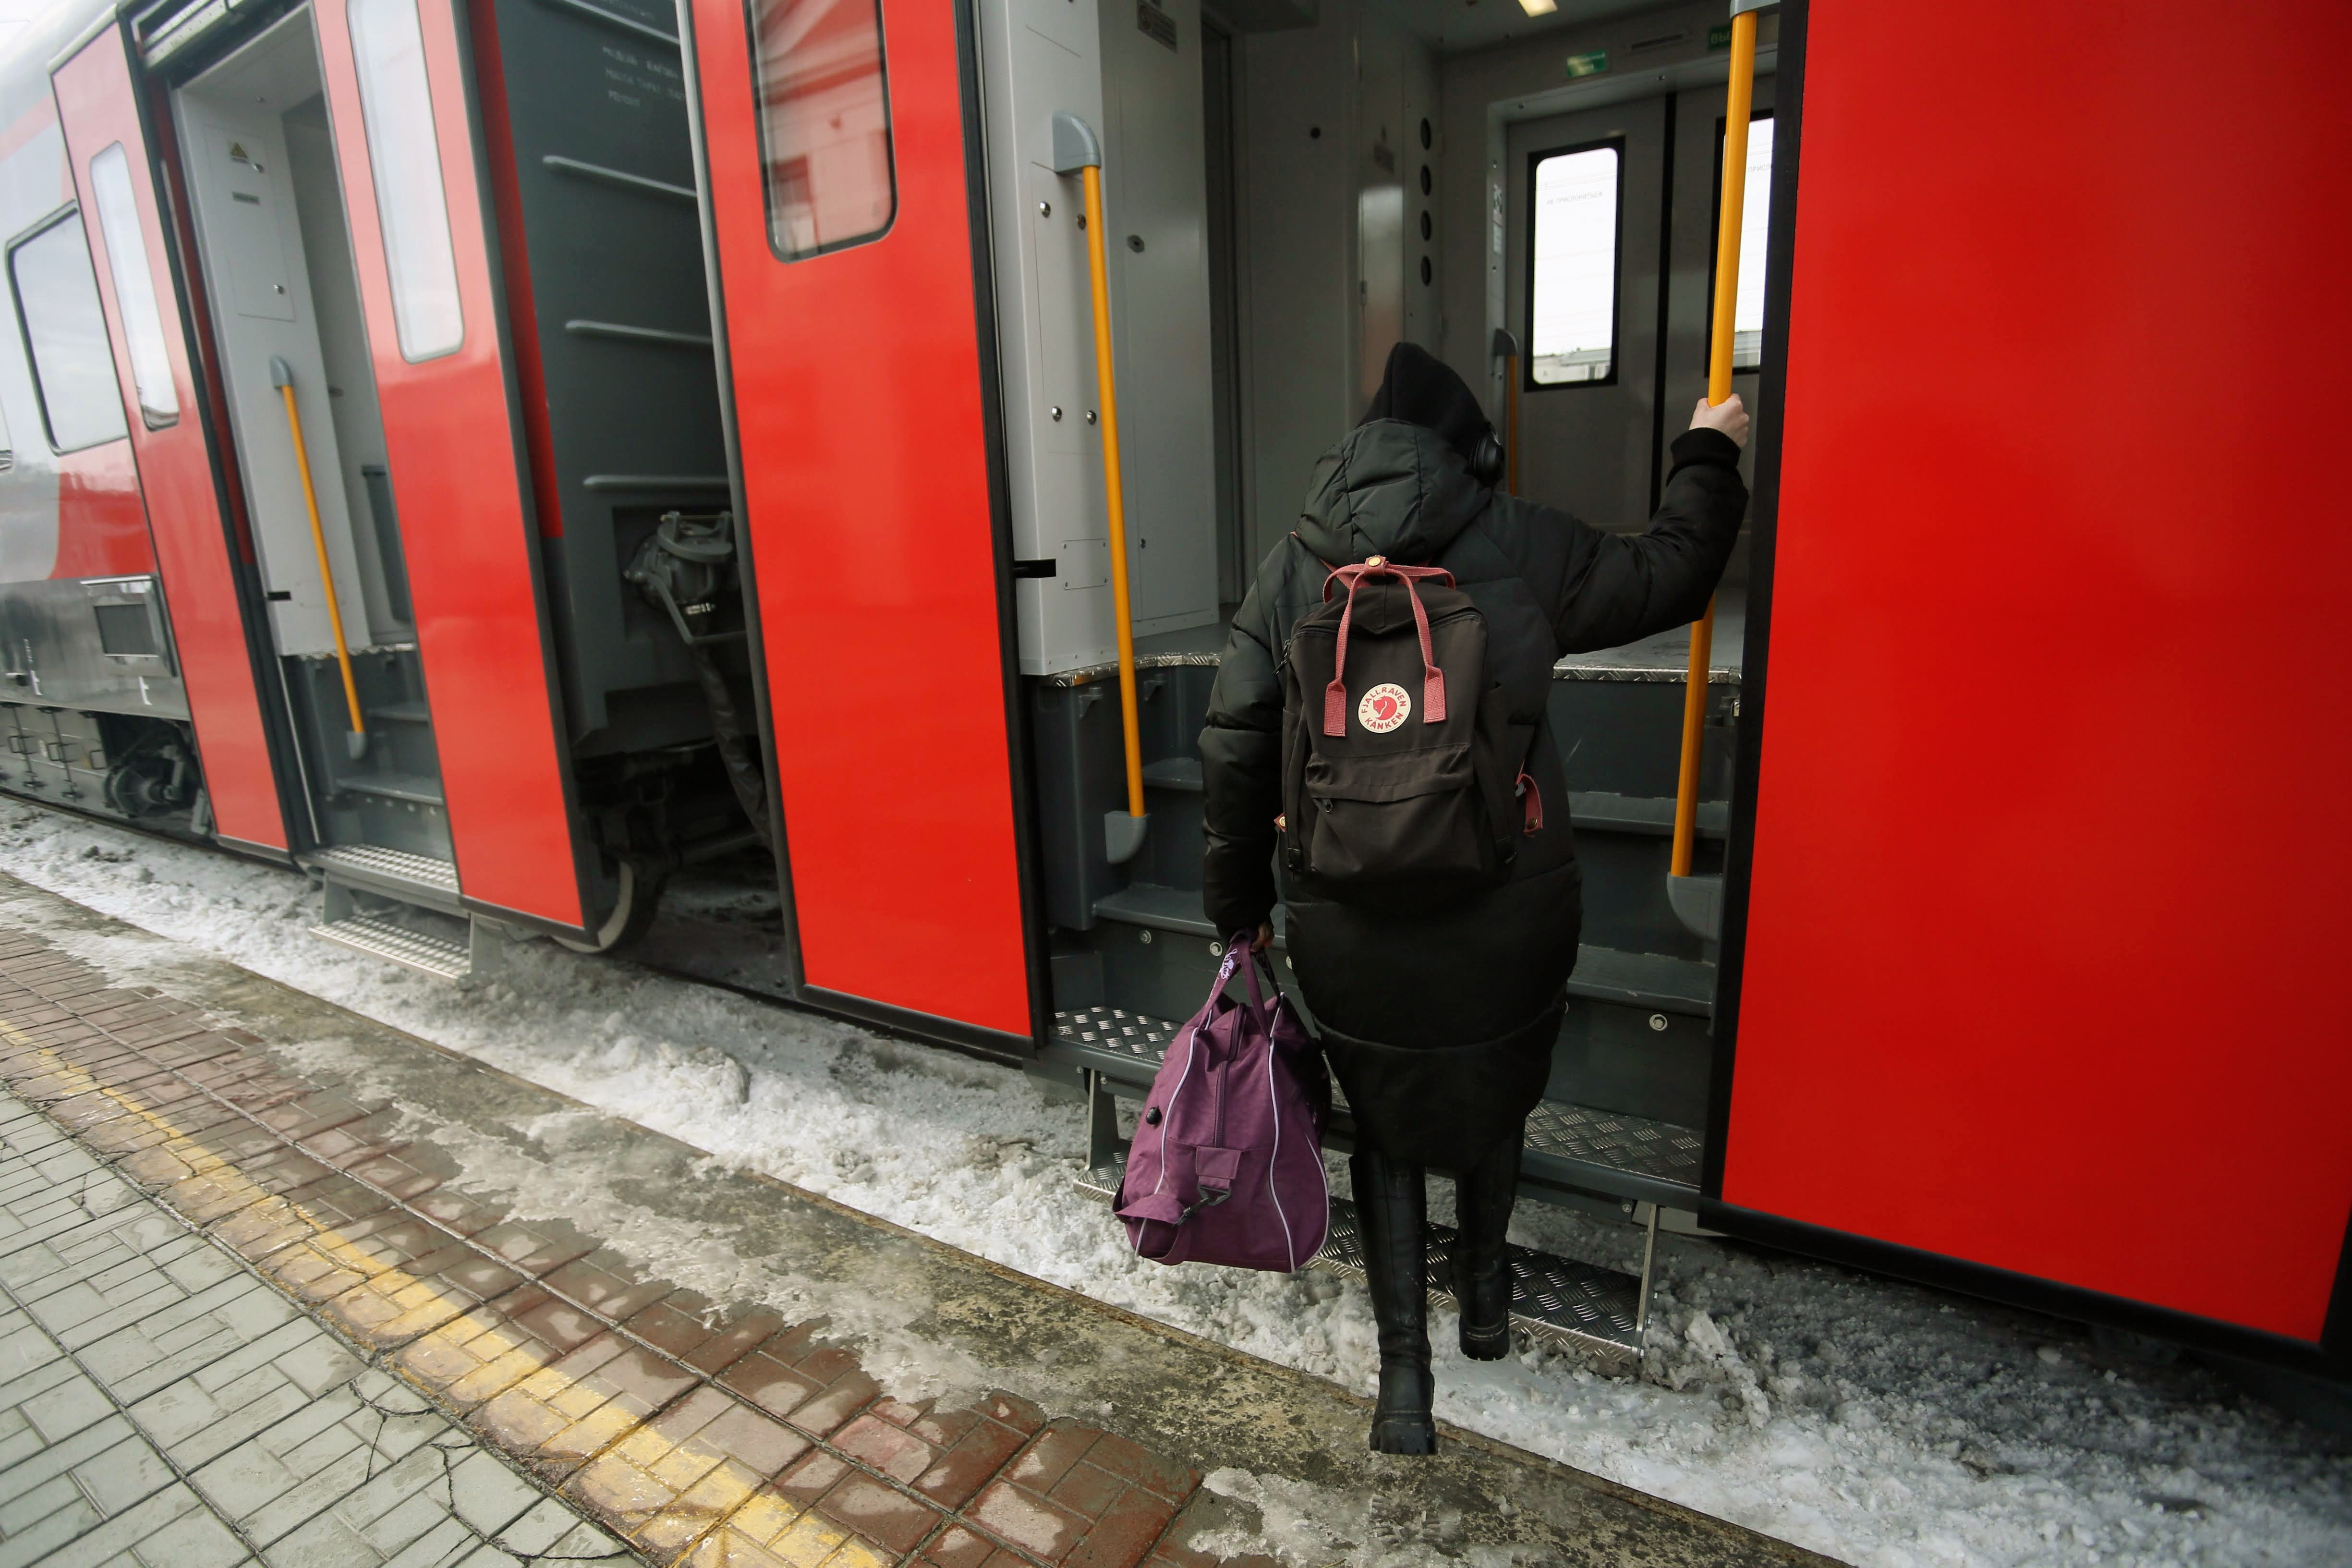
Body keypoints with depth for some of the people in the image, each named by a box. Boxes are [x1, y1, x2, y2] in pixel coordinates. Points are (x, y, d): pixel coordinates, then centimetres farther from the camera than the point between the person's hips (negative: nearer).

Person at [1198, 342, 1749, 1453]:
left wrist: (1239, 901, 8)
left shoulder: (1292, 569, -1)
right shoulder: (1522, 546, -5)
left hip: (1347, 923, 1)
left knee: (1384, 1130, 20)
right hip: (1507, 914, 0)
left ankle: (1404, 1379, 25)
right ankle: (1485, 1297, 49)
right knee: (1493, 1100, 27)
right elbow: (1672, 573, 10)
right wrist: (1707, 455, 28)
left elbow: (1235, 746, -2)